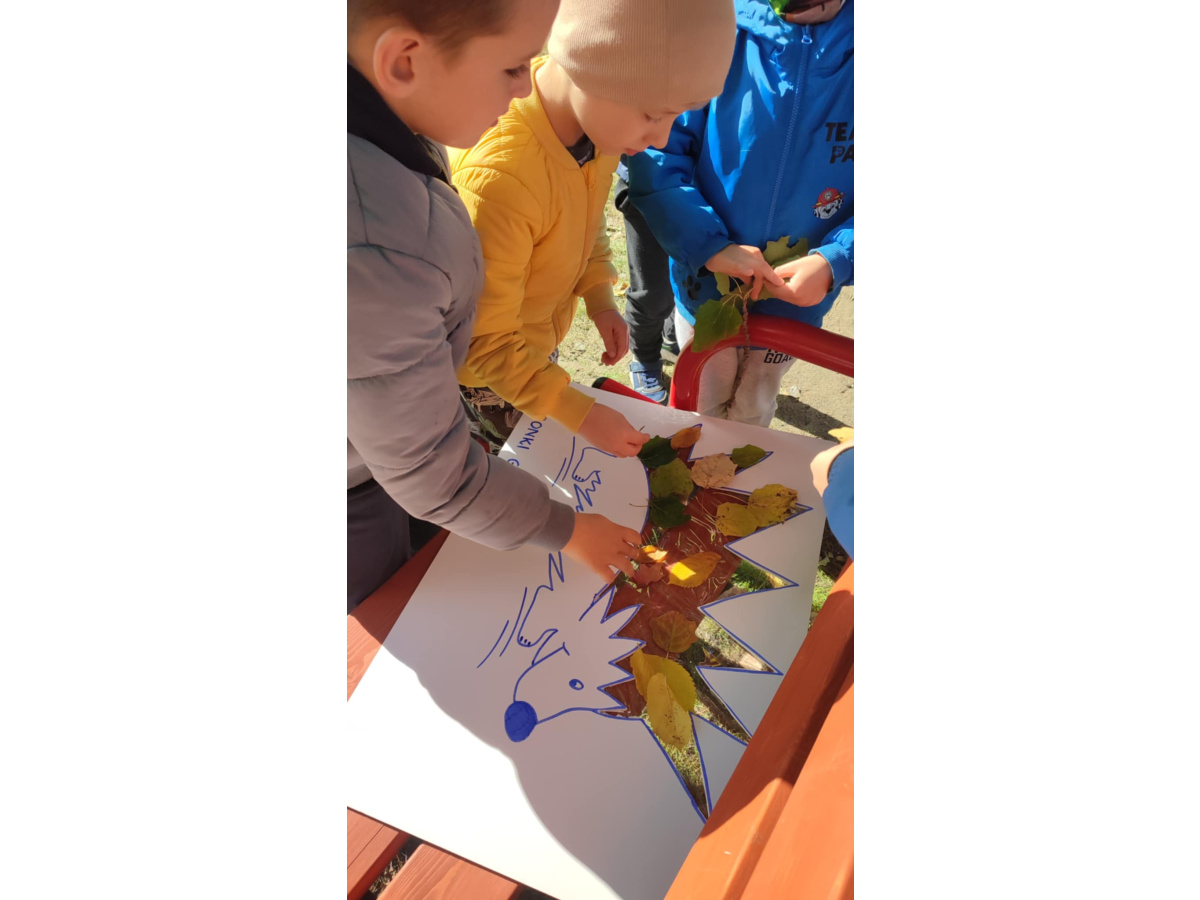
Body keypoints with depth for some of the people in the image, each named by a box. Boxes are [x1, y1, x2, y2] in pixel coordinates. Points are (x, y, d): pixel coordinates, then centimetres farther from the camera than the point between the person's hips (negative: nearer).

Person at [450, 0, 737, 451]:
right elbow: (487, 341, -30)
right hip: (486, 369, -6)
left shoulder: (595, 114, -16)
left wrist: (599, 297, -5)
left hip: (538, 342, 6)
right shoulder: (497, 177, -41)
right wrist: (580, 414, -29)